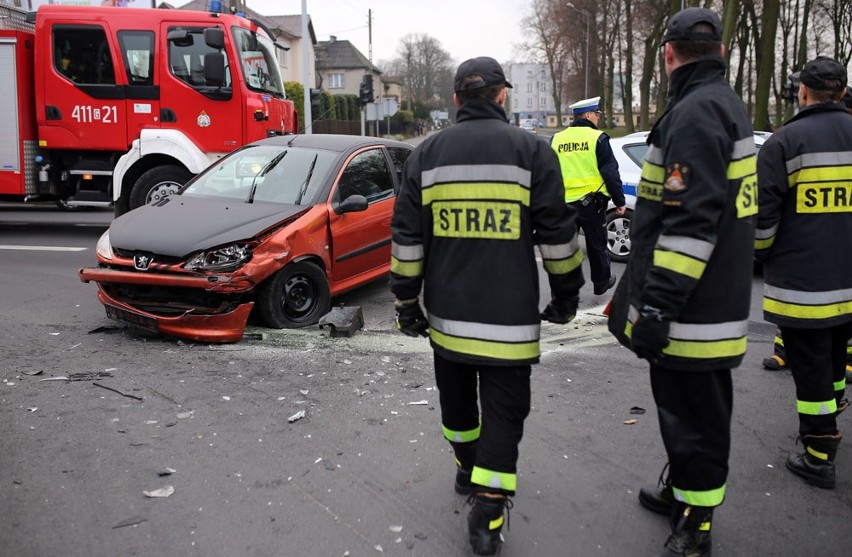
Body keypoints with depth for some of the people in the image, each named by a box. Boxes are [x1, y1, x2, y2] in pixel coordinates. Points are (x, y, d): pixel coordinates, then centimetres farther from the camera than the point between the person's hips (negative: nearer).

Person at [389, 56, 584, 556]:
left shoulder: (427, 153, 4)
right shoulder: (531, 149, -4)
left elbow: (407, 237, 4)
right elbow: (558, 233, -3)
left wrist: (407, 301, 12)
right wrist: (566, 294, 9)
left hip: (447, 313, 4)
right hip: (509, 317, -3)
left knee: (457, 398, 23)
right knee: (503, 411, 4)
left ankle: (468, 469, 41)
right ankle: (487, 516, 3)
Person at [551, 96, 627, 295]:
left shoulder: (556, 139, 7)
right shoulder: (597, 138, -7)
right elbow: (611, 173, -8)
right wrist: (619, 201, 1)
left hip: (563, 203, 3)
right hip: (591, 202, -3)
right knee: (597, 245, 14)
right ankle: (601, 282, 29)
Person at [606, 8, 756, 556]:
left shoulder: (695, 111, -19)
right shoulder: (725, 104, 15)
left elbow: (692, 220, -26)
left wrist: (658, 302, -24)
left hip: (694, 307, -11)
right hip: (713, 298, 11)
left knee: (694, 414, 1)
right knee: (690, 407, 22)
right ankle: (679, 490, 39)